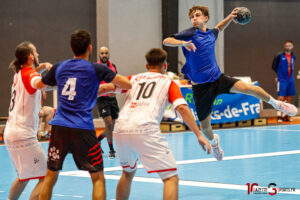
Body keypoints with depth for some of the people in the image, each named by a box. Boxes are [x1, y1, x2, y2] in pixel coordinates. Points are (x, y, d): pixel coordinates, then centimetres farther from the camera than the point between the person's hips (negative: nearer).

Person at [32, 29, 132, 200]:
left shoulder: (59, 68, 10)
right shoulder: (96, 69, -2)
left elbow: (37, 85, 27)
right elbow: (128, 85, -2)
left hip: (59, 127, 4)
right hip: (82, 129, -4)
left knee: (51, 176, 15)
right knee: (98, 178, 3)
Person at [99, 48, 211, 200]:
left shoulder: (134, 78, 27)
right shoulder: (168, 82, 17)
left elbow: (104, 88, 19)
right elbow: (182, 108, 2)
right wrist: (199, 135, 1)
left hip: (120, 129, 5)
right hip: (145, 130, -5)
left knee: (128, 173, 31)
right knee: (171, 178, -1)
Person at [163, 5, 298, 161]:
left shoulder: (211, 34, 8)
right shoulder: (190, 34, -9)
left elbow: (219, 27, 34)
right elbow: (166, 41, -20)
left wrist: (230, 17, 17)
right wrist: (183, 43, -37)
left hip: (218, 78, 3)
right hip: (200, 87, -3)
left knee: (248, 88, -22)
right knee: (204, 125, 4)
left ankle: (275, 103, 3)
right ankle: (213, 141, 41)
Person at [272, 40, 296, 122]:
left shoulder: (293, 57, 8)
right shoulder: (279, 56, -7)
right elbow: (274, 66, 1)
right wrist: (280, 74, 6)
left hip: (290, 80, 5)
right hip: (282, 80, -5)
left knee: (288, 98, 8)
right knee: (281, 98, -8)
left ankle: (286, 116, 16)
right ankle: (279, 116, -5)